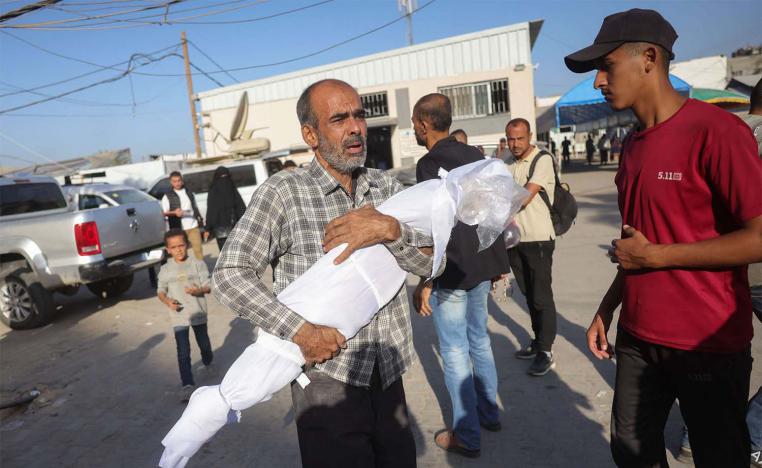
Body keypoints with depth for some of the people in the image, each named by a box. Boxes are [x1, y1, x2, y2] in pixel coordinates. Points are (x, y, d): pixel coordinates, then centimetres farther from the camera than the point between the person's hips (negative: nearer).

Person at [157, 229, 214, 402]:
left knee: (204, 343, 20)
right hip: (178, 316, 0)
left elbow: (208, 285, -7)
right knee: (183, 352, -5)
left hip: (198, 313, 0)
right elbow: (161, 290, 6)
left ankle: (208, 363, 50)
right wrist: (167, 301, -15)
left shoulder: (198, 264, -6)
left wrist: (199, 290, -29)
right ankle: (188, 385, -3)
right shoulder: (165, 270, 0)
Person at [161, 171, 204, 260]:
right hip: (179, 229, -3)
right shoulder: (167, 196, 1)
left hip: (193, 226, 3)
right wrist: (174, 213, -23)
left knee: (198, 248, 2)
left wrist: (200, 219, 17)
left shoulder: (189, 192, 13)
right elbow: (164, 213, -4)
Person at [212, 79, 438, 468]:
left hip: (389, 374, 5)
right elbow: (230, 274, -13)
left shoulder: (386, 187, 3)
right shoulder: (284, 192, -11)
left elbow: (429, 262, -2)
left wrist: (390, 229, -22)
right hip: (327, 377, -4)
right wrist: (297, 329, -22)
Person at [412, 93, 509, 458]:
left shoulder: (429, 163, -15)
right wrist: (497, 262, 19)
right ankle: (489, 412, 36)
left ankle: (467, 436, 16)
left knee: (455, 352, 4)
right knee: (479, 339, 21)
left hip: (450, 274, -8)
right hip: (481, 267, 8)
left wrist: (423, 283, -15)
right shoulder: (474, 155, 8)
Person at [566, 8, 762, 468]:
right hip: (637, 337, 7)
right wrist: (607, 309, 10)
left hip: (709, 346, -7)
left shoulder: (715, 130, -15)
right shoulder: (632, 145, 8)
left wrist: (655, 255, -17)